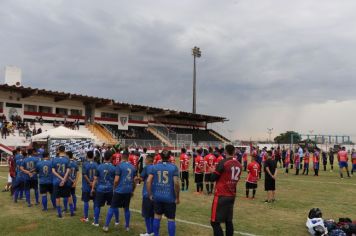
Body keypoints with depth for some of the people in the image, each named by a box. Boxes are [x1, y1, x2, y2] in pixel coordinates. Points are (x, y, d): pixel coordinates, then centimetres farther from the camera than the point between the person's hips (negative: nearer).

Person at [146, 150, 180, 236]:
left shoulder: (155, 167, 1)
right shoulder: (173, 167, -7)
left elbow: (148, 181, -4)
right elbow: (176, 183, -15)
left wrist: (150, 195, 6)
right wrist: (177, 197, -6)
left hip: (157, 196, 3)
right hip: (170, 197, -3)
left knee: (157, 216, 19)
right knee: (171, 219, 8)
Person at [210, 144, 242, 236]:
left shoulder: (223, 163, -15)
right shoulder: (239, 165, 5)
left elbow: (213, 178, -9)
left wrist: (216, 173, 11)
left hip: (221, 195, -7)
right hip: (232, 196, 7)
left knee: (215, 222, -2)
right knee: (228, 221, 17)